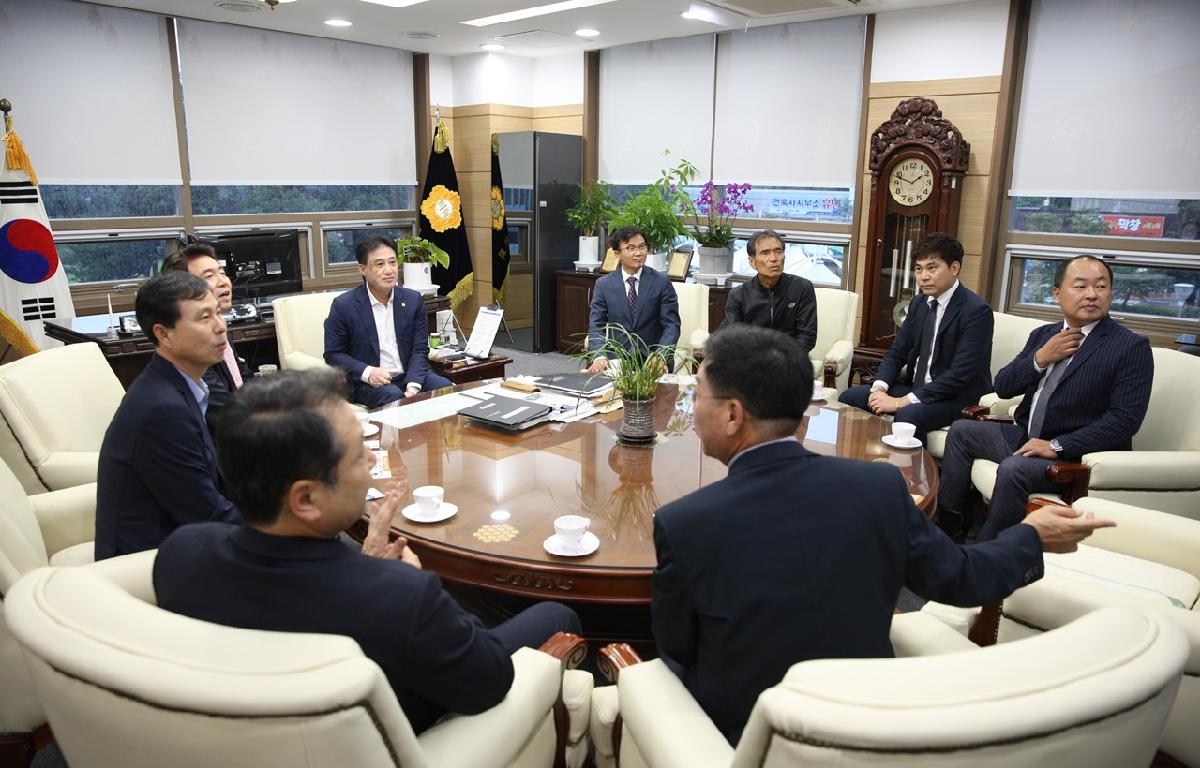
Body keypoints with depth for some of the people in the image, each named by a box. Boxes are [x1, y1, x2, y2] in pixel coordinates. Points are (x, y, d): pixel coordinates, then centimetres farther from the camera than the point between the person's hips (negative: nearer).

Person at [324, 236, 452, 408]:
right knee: (394, 396, -33)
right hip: (367, 382, -4)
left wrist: (413, 387, -15)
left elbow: (419, 350, 2)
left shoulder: (413, 299, 4)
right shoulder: (343, 305, -5)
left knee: (446, 388, -19)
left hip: (409, 375, 4)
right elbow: (333, 354, -1)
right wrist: (368, 372, -18)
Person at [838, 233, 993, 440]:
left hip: (956, 398, -7)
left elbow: (960, 374, -22)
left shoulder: (977, 311, -16)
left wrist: (901, 402, -25)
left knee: (908, 415, -34)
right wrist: (879, 388, -12)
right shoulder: (918, 303, 7)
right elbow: (896, 353, 10)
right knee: (849, 397, -6)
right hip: (914, 385, 7)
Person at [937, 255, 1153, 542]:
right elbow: (1003, 387, 6)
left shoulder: (1132, 346, -9)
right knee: (961, 430, 2)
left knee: (1014, 469, -31)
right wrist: (1040, 358, -11)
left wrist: (1057, 446, -22)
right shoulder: (1043, 335, 10)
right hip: (1025, 437, 7)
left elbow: (1125, 418, -18)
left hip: (1075, 455, -7)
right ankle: (949, 527, 6)